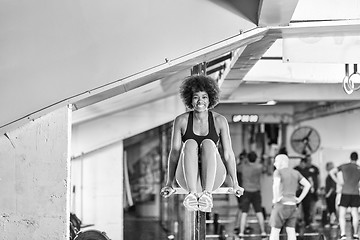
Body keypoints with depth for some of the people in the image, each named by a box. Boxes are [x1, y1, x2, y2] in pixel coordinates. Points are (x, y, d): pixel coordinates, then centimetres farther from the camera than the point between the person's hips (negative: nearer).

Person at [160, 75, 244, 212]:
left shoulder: (219, 121, 2)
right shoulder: (181, 121, 2)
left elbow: (228, 153, 1)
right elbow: (174, 152, 2)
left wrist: (235, 184, 0)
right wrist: (169, 184, -1)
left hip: (213, 177, 0)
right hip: (187, 177, 0)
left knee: (208, 144, -27)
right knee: (190, 144, -27)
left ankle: (207, 194, -48)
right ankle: (192, 194, -49)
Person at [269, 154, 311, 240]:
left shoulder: (278, 172, -6)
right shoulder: (295, 173, 13)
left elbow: (276, 185, -25)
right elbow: (307, 185, 9)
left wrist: (275, 198, -15)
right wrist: (300, 198, 9)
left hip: (281, 204, -6)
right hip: (292, 205, 6)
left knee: (275, 231, 3)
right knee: (291, 231, 5)